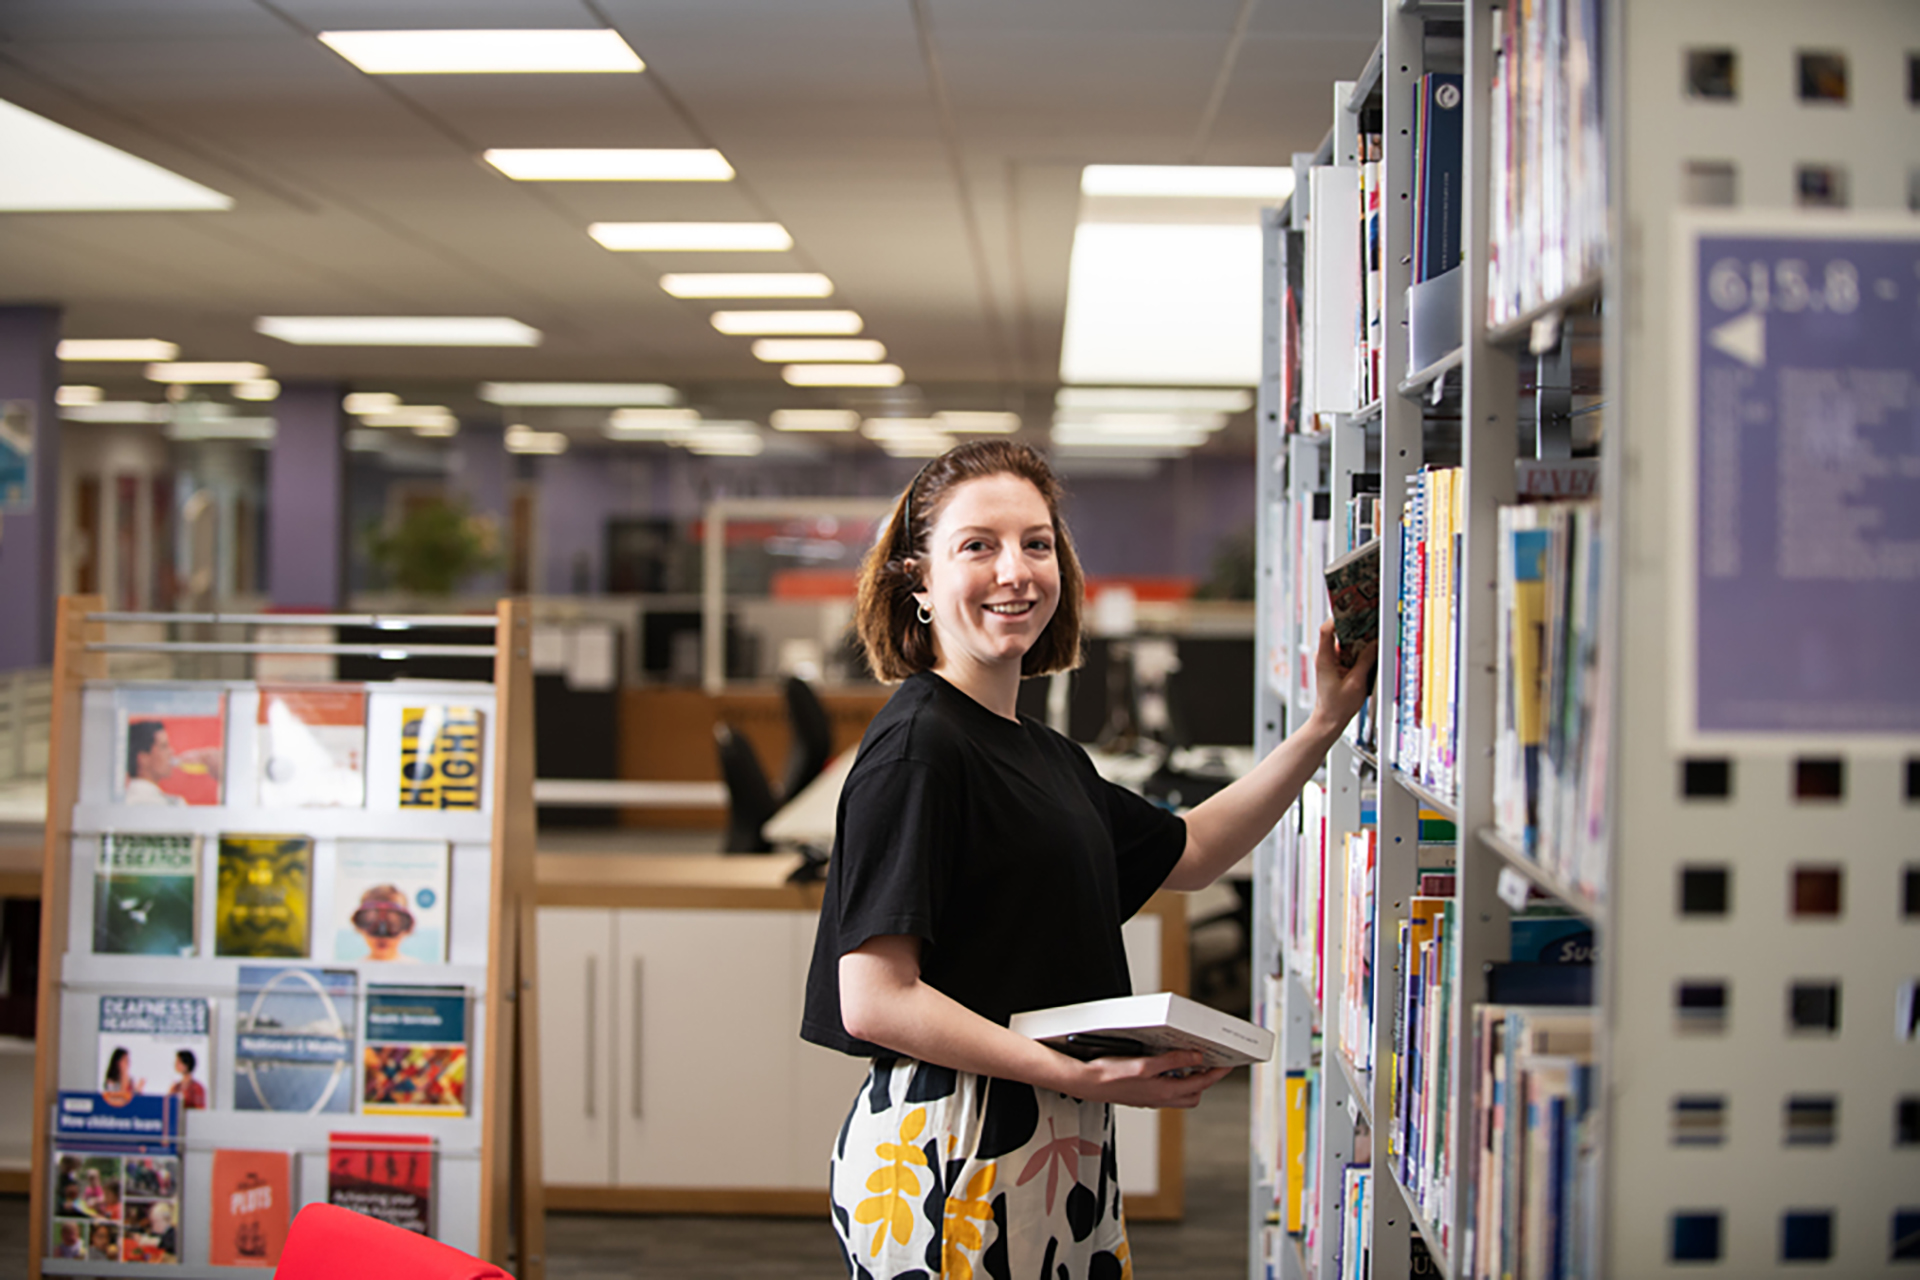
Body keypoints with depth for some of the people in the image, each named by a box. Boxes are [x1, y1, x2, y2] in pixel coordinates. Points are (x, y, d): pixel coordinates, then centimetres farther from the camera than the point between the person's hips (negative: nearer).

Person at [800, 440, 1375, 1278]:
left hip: (1062, 1146, 8)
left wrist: (1325, 725, 20)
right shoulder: (915, 746, -13)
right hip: (946, 1153, -8)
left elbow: (1188, 853, 27)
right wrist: (1081, 1075, -22)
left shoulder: (1043, 754, 13)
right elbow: (873, 1000, -19)